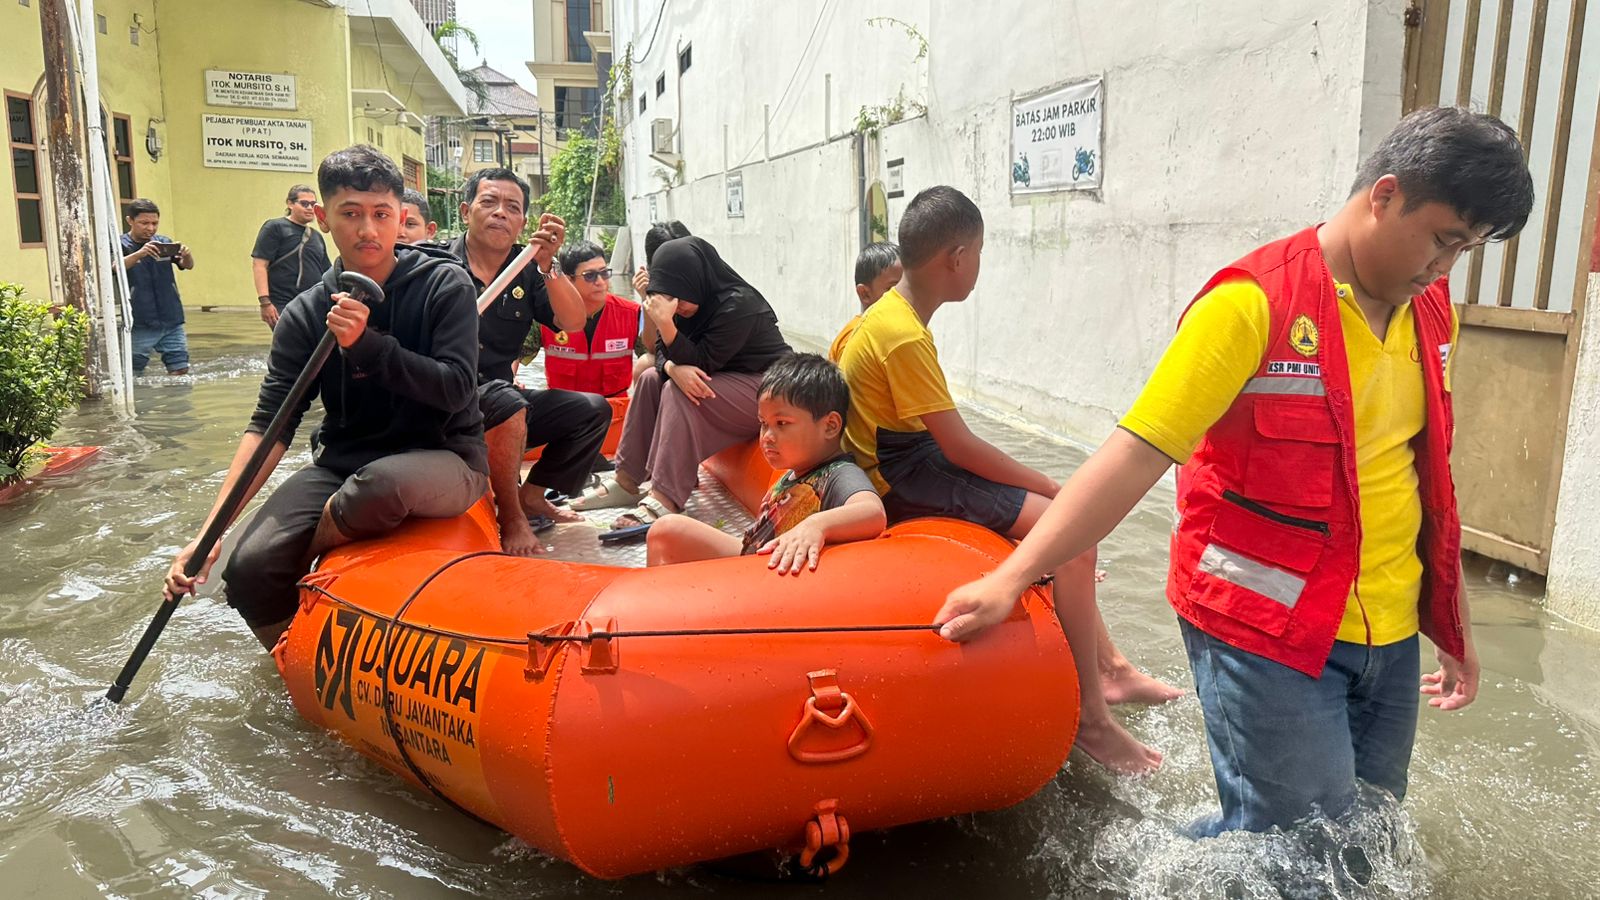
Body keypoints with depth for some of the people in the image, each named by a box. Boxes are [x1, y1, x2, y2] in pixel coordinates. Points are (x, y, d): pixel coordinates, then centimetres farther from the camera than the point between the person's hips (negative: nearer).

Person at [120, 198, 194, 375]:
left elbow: (188, 265, -2)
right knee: (134, 376, 0)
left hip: (172, 323, 3)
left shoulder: (164, 242, 7)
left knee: (180, 371, 1)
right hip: (139, 326, -3)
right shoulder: (120, 245, -2)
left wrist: (187, 255, -27)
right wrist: (139, 254, -39)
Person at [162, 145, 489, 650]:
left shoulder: (443, 285, -6)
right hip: (342, 464, 3)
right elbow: (269, 424, -5)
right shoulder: (305, 315, 0)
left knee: (382, 482, -39)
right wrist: (211, 532, -15)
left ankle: (310, 556, -4)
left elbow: (455, 389, -14)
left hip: (446, 460, -3)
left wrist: (365, 343, -25)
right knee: (249, 570, -18)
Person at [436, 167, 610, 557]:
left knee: (593, 409, -3)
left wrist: (547, 265, -24)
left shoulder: (528, 271, 6)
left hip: (504, 403, 6)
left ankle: (532, 494, 0)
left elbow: (574, 323, -8)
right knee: (506, 400, -35)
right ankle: (511, 517, -18)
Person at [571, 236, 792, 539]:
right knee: (651, 379, 1)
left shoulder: (737, 305, -21)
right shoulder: (691, 303, 2)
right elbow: (663, 354, 1)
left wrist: (666, 323, -31)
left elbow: (702, 363, -21)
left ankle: (665, 501, -36)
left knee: (679, 393, -27)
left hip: (763, 389, -9)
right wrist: (674, 368, -24)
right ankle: (626, 481, -3)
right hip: (724, 381, 9)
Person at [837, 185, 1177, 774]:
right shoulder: (905, 337, -23)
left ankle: (1109, 665, 19)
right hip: (905, 482, -11)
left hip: (901, 458, 11)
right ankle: (1092, 718, -10)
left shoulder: (884, 312, 7)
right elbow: (960, 446, -23)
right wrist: (1053, 489, -15)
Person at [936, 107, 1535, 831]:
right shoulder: (1254, 304, -16)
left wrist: (1453, 624, 23)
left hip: (1391, 635, 8)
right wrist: (1010, 578, -26)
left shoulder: (1432, 315, 8)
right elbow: (1136, 453, -20)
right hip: (1267, 631, -7)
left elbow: (1423, 480, 18)